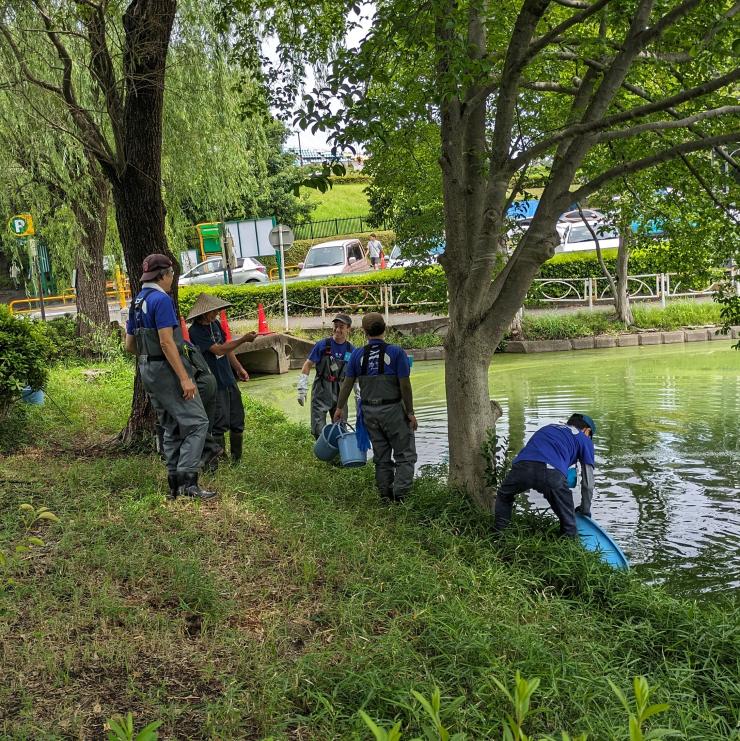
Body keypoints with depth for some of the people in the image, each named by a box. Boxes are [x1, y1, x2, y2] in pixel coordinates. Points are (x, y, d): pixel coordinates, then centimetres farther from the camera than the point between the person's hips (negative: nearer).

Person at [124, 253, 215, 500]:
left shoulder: (137, 302, 14)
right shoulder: (161, 300, -14)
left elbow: (130, 345, 17)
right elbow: (166, 342, -21)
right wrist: (184, 378, -22)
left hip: (148, 371, 10)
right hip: (167, 369, -10)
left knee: (171, 428, 14)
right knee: (196, 423, -8)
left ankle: (175, 484, 15)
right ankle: (187, 481, -15)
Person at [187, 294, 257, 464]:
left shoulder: (215, 323, 8)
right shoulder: (196, 331, -16)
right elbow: (219, 350, -21)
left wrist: (239, 368, 15)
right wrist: (243, 340, -24)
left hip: (229, 379, 8)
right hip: (214, 384, -8)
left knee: (237, 421, 11)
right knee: (220, 424, -5)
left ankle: (237, 459, 22)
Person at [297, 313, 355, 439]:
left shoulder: (351, 350, 2)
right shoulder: (322, 345, -9)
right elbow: (307, 365, -5)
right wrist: (302, 390, -10)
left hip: (340, 392, 3)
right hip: (322, 391, -3)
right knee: (318, 429, -8)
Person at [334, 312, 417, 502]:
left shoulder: (357, 354, 1)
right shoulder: (396, 352, -10)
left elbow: (347, 383, 4)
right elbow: (405, 385, -12)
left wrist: (339, 408, 16)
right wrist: (410, 412, -4)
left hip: (369, 411, 4)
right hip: (393, 409, -4)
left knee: (381, 456, 15)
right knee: (405, 454, 4)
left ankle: (385, 494, 17)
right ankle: (399, 493, -7)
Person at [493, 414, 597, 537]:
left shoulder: (547, 428, 41)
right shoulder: (584, 440, 28)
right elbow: (588, 481, 26)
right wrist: (585, 510, 40)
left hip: (521, 465, 4)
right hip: (551, 471, -4)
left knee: (503, 496, 34)